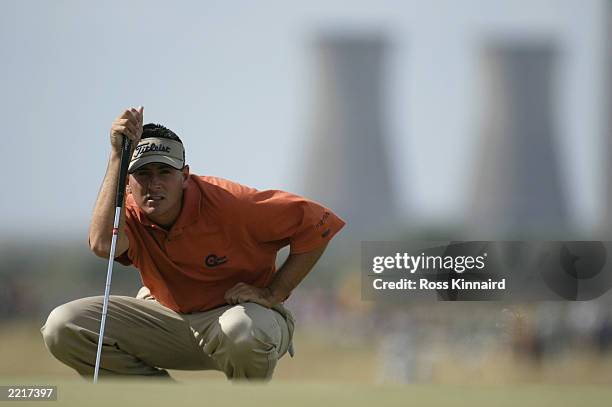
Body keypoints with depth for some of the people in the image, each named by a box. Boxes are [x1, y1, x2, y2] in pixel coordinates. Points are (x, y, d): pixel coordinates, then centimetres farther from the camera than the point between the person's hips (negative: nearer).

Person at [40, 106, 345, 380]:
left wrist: (272, 293, -22)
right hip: (168, 319, 4)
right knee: (62, 328, -14)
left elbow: (317, 223, -19)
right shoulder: (129, 211, -13)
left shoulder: (227, 204, -23)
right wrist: (118, 155, -36)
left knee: (243, 330, -44)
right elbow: (102, 244, -39)